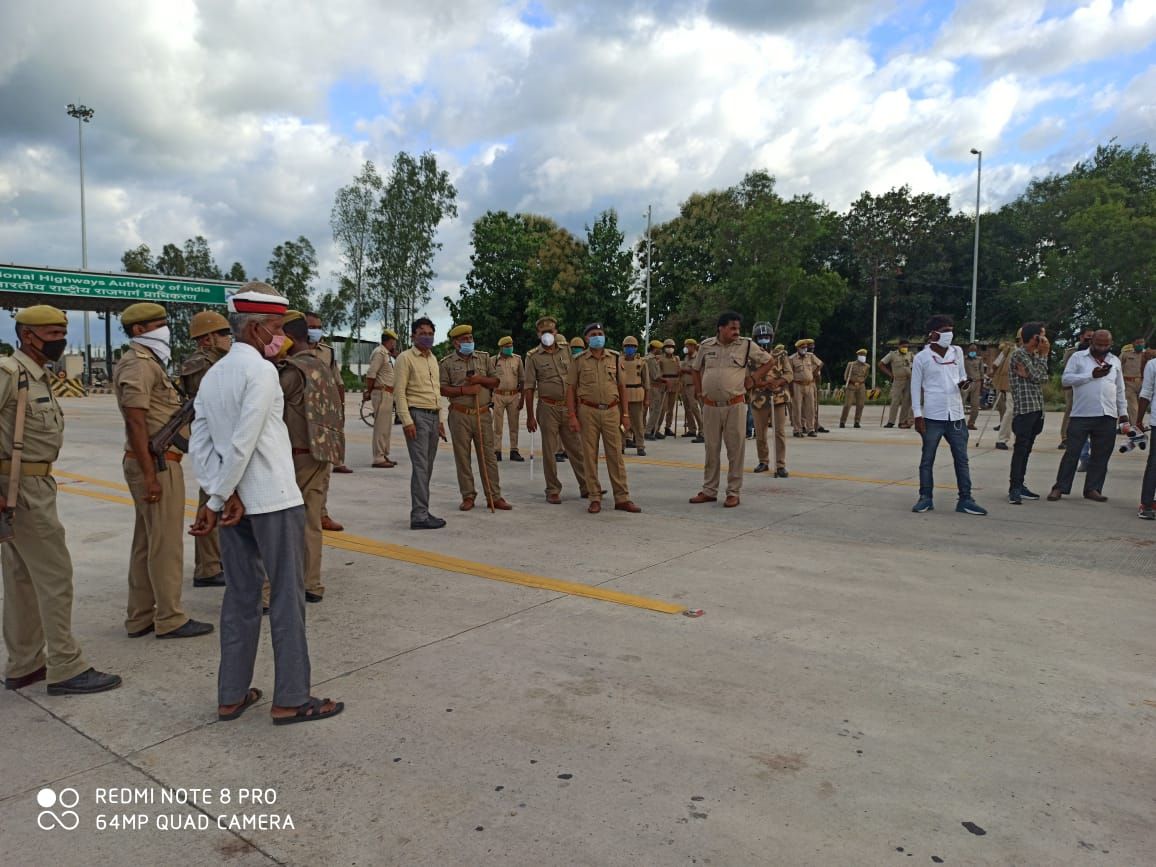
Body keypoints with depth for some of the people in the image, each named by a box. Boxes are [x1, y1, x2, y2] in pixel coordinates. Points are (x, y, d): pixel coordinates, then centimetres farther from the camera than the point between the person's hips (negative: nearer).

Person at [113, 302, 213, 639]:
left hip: (155, 463, 10)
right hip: (156, 464, -10)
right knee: (166, 543, -4)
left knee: (146, 542, 13)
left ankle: (140, 618, 21)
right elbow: (135, 422, -20)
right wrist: (150, 475, -23)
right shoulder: (139, 364, -13)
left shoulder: (149, 363, 19)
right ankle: (170, 619, 4)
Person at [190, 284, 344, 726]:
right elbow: (242, 442, -19)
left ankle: (232, 695, 22)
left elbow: (200, 443, 5)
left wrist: (221, 497, -2)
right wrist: (219, 497, -10)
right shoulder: (261, 370, -13)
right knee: (287, 598, 1)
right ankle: (291, 699, 8)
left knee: (240, 596, 14)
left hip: (235, 503, 8)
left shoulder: (212, 375, 11)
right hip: (273, 501, -8)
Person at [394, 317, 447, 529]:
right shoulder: (406, 358, -5)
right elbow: (399, 392, -10)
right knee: (420, 466, -10)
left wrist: (440, 419, 18)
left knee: (427, 467, 8)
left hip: (433, 416, 8)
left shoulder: (433, 359, 18)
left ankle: (422, 512, 15)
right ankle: (419, 516, -8)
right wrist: (407, 421, -18)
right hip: (417, 415, -7)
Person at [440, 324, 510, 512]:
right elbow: (442, 389, -2)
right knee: (462, 457, 3)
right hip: (459, 415, -2)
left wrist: (480, 379, -9)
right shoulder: (447, 362, 3)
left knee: (488, 456, 2)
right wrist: (463, 390, -14)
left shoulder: (484, 357, 10)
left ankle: (494, 497, 6)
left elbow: (495, 381, 9)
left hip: (483, 414, 2)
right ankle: (468, 496, 12)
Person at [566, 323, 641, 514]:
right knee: (590, 456, 2)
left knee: (615, 454, 2)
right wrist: (572, 416, -6)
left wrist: (625, 414, 7)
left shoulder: (614, 357, 8)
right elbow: (570, 389, 1)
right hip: (588, 411, -1)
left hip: (611, 411, 2)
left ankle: (622, 498, 8)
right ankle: (595, 498, 11)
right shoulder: (579, 361, 1)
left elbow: (621, 387, 10)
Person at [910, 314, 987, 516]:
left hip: (956, 415, 4)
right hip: (932, 416, -4)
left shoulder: (957, 352, 6)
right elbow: (916, 387, -2)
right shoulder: (922, 357, -6)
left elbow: (962, 374, 19)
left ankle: (965, 500, 12)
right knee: (927, 459, 5)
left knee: (962, 459, 6)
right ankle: (925, 498, 14)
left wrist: (963, 382, -7)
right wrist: (918, 415, -7)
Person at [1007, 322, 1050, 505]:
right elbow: (1037, 377, -9)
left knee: (1026, 449, 10)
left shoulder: (1035, 355, 18)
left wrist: (1029, 375, -8)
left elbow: (1044, 377, 10)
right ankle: (1014, 489, -10)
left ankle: (1019, 485, 15)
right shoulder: (1019, 353, -8)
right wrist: (1043, 356, 2)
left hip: (1037, 408, 8)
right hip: (1024, 408, -8)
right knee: (1021, 448, -10)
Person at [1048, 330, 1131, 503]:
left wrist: (1123, 413, 16)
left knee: (1101, 455, 6)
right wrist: (1092, 375, -15)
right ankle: (1059, 487, 3)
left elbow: (1120, 390, 20)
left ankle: (1093, 489, 15)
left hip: (1108, 417, 4)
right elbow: (1066, 379, -8)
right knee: (1072, 452, -3)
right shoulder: (1078, 357, 3)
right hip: (1081, 415, -4)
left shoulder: (1115, 361, 16)